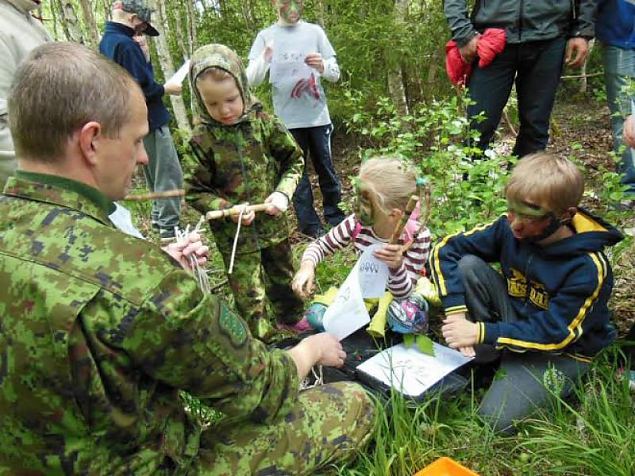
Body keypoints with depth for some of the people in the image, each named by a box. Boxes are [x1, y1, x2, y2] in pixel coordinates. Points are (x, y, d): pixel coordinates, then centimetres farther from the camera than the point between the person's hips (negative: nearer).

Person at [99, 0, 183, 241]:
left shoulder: (106, 42, 11)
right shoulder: (126, 45, -19)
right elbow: (141, 89, -24)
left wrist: (141, 54, 0)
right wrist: (166, 88, -9)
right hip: (149, 120, -10)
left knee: (155, 174, 20)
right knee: (169, 174, -4)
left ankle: (160, 216, 29)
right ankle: (169, 226, 0)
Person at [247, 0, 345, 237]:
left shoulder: (315, 31, 6)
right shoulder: (265, 36, 4)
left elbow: (336, 73, 5)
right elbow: (251, 79, -6)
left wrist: (322, 66, -19)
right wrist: (264, 59, -27)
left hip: (318, 115, 1)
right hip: (287, 119, -1)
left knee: (326, 168, 8)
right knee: (296, 172, 5)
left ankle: (334, 215, 22)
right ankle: (309, 223, 14)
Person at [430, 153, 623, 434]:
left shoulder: (588, 267, -27)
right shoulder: (508, 228, -15)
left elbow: (554, 334, -24)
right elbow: (445, 250, -12)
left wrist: (482, 332, -29)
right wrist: (456, 311, -24)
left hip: (562, 350, -4)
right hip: (515, 316, 4)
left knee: (497, 419, -23)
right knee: (467, 266, -20)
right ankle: (482, 358, -8)